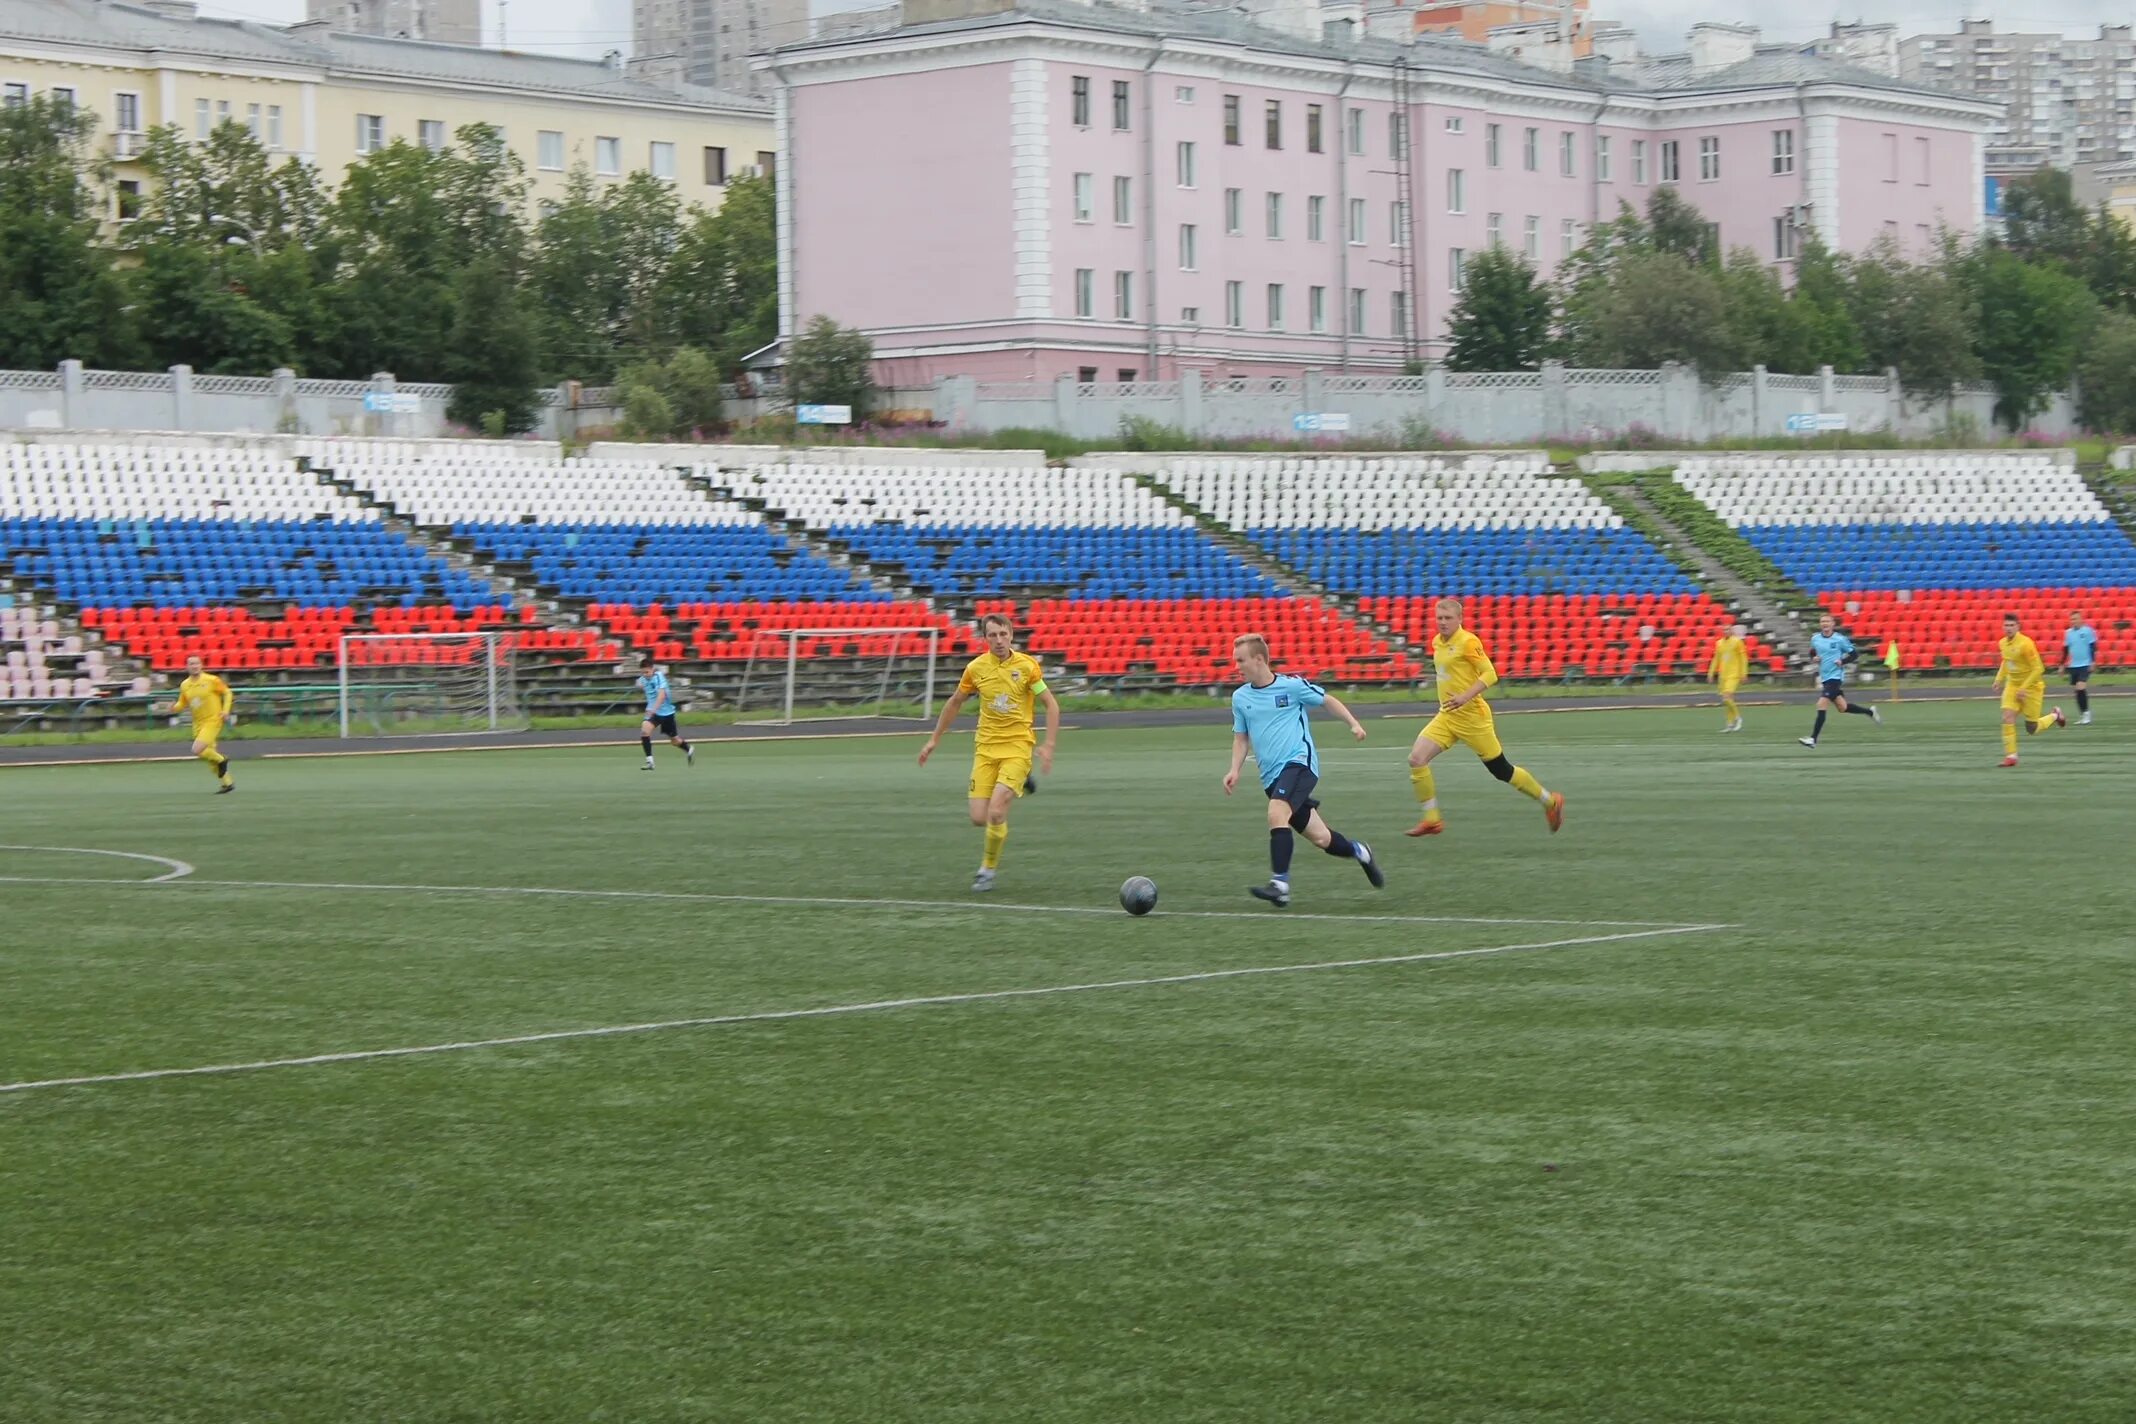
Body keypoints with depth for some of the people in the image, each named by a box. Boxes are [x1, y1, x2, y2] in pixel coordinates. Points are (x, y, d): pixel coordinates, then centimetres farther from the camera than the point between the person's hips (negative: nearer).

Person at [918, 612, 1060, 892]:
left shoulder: (1027, 665, -8)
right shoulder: (976, 668, 0)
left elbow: (1051, 705, -3)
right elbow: (955, 703, 16)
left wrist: (1049, 746, -12)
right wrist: (934, 739, 19)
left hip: (1017, 746, -3)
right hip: (986, 748, 3)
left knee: (996, 813, -18)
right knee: (979, 818, -4)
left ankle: (988, 869, 7)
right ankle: (1017, 783, 27)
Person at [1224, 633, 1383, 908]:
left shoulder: (1292, 685, -4)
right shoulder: (1240, 698, 10)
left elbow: (1328, 701, 9)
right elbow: (1241, 738, 20)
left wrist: (1354, 724, -2)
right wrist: (1234, 770, 5)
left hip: (1299, 761, -5)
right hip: (1271, 776, 5)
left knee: (1277, 814, -29)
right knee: (1320, 838, 5)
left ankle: (1280, 885, -30)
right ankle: (1359, 852, 35)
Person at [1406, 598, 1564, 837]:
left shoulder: (1468, 641, -14)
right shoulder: (1437, 643, 9)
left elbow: (1490, 674, -19)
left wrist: (1465, 697, -28)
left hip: (1471, 716, -7)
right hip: (1446, 716, 7)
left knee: (1501, 770, 3)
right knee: (1416, 758, -12)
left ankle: (1550, 801, 23)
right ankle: (1431, 819, -5)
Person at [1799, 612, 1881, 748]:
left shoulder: (1840, 639, -10)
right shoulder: (1815, 638, 4)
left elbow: (1853, 654, -2)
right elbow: (1812, 652, 23)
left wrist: (1842, 662, -18)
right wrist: (1815, 658, 1)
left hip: (1835, 676, -7)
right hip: (1824, 677, 7)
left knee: (1821, 705, -16)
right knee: (1842, 707, 14)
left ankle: (1813, 738, -14)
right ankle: (1870, 712, 37)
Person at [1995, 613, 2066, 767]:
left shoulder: (2025, 644, -22)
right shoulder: (2003, 643, 0)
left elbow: (2038, 669, -21)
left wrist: (2024, 688, -23)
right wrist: (1999, 678, 8)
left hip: (2031, 687, -5)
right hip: (2013, 685, 5)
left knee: (2031, 728, 2)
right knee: (2007, 718, -15)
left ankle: (2054, 716, 32)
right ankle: (2011, 755, -8)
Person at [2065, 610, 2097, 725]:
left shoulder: (2088, 631, -7)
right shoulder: (2068, 633, 8)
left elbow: (2093, 647, -6)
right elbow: (2065, 650, 15)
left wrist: (2093, 662, -13)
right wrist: (2062, 665, 14)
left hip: (2085, 665, -5)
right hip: (2073, 666, 5)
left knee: (2081, 688, -17)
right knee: (2076, 689, 6)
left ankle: (2086, 713, -8)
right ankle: (2082, 715, 15)